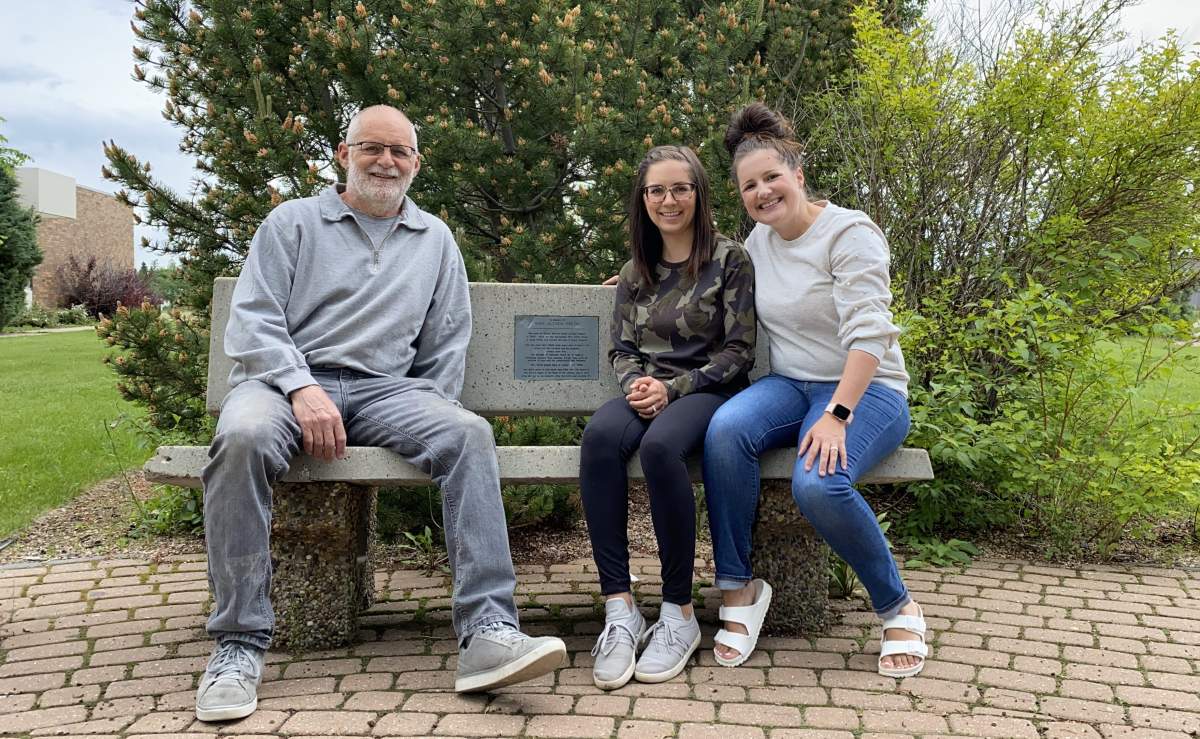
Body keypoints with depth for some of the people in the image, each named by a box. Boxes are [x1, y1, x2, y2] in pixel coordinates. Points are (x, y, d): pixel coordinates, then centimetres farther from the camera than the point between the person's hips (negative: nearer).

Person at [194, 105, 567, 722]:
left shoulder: (435, 240, 21)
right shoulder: (294, 221, 13)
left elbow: (447, 343, 20)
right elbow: (251, 319, 1)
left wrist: (431, 418, 5)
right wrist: (302, 388, -16)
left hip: (385, 387, 2)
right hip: (286, 377, -2)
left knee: (469, 434, -29)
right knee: (242, 435, -37)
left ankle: (487, 632, -33)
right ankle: (239, 643, -27)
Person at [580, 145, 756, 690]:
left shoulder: (729, 260, 3)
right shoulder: (635, 271, 18)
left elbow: (739, 351, -3)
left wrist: (673, 387, -14)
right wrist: (635, 384, -7)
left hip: (706, 391, -4)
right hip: (646, 393, 4)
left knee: (660, 445, -39)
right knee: (600, 435, -34)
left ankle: (678, 613, -26)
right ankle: (620, 609, -34)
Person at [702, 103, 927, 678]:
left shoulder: (849, 232, -10)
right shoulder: (759, 240, 12)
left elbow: (869, 332, -19)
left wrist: (836, 415, -30)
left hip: (864, 390, -5)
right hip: (790, 386, 6)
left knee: (819, 485, -35)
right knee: (726, 430, -29)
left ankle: (898, 608, -8)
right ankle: (738, 588, -16)